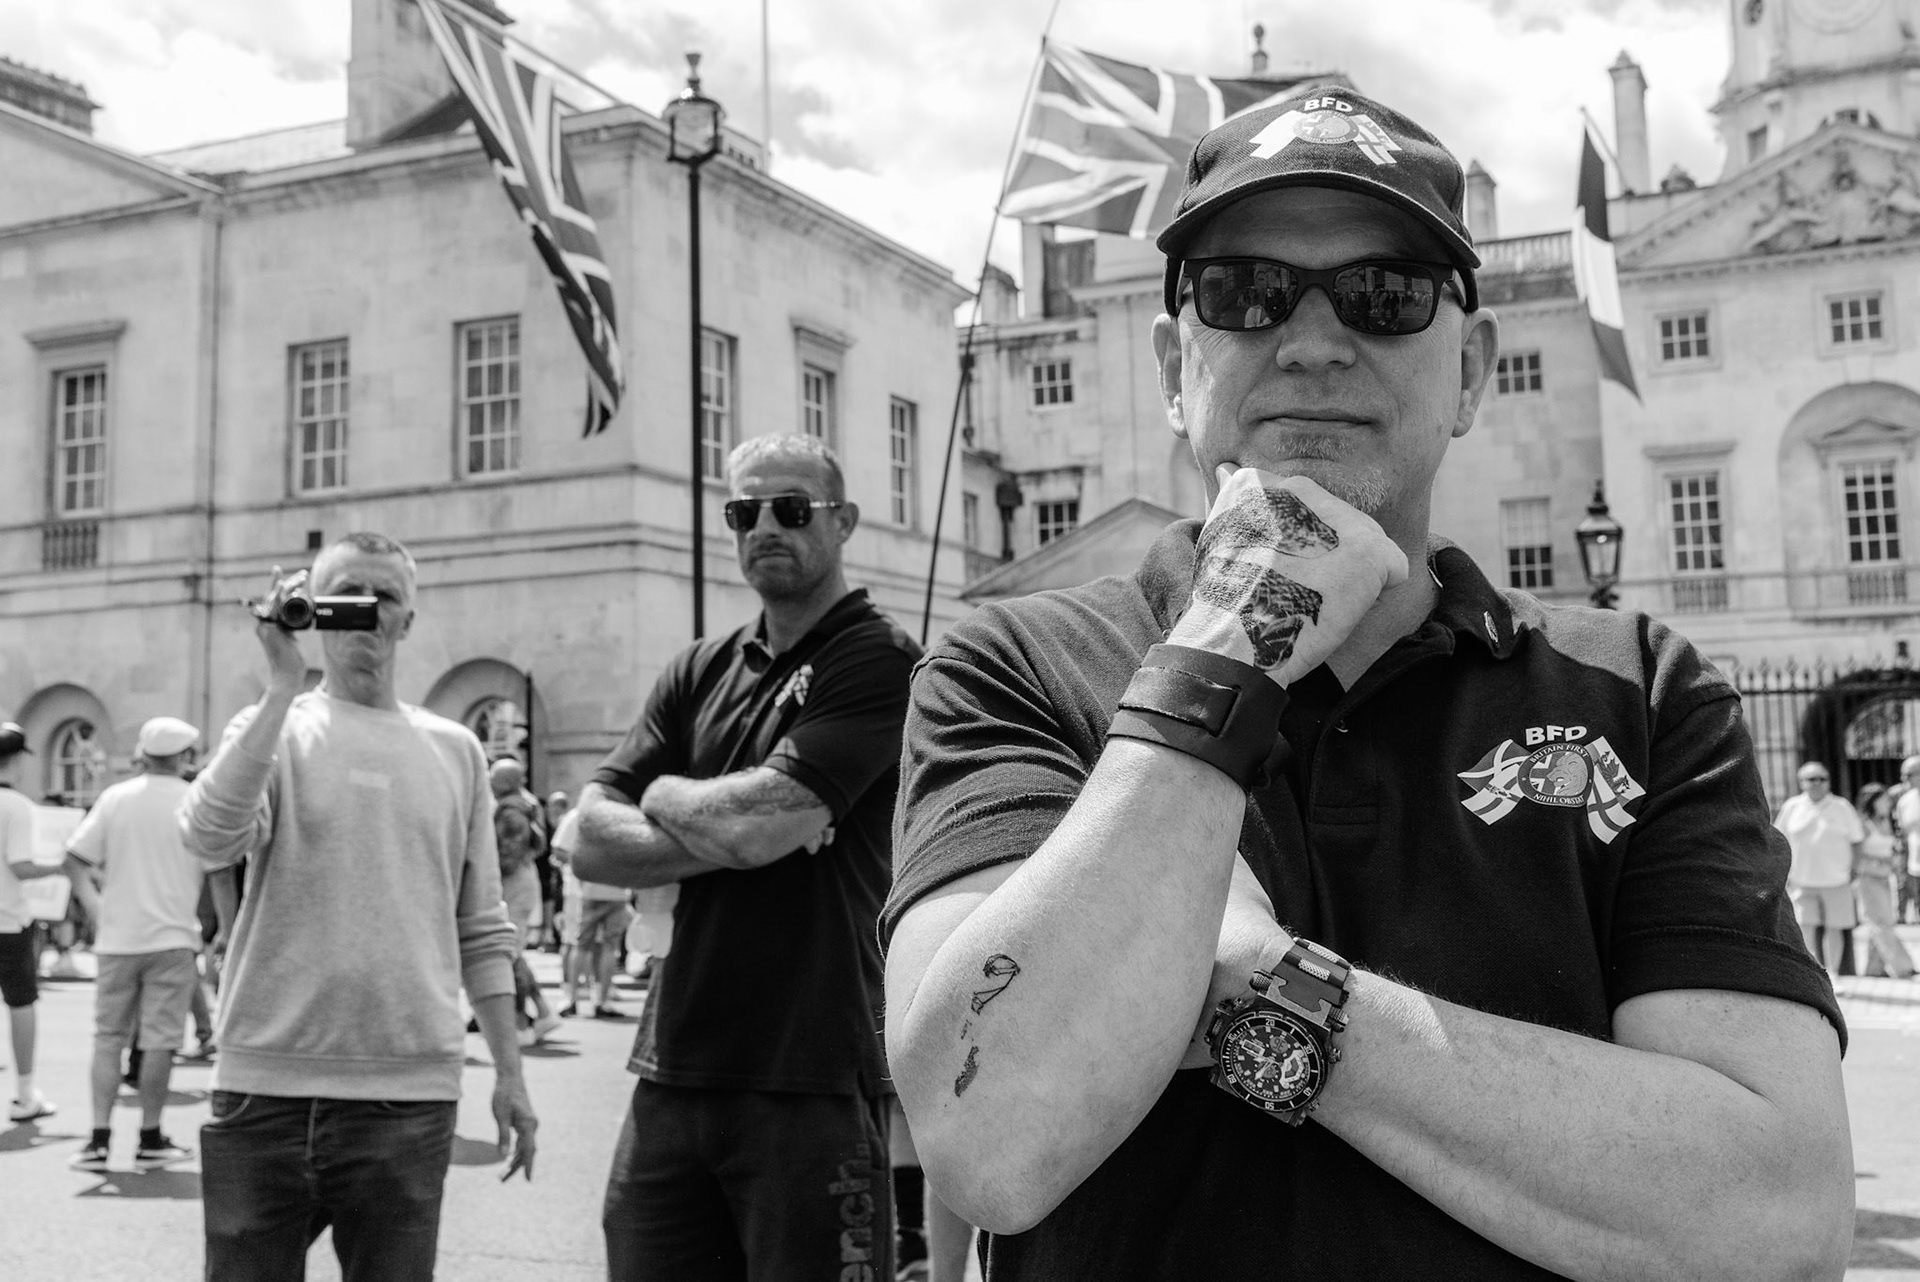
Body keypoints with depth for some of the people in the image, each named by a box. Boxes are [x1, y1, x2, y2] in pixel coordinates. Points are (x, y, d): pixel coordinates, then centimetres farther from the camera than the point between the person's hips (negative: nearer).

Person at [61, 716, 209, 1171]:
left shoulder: (115, 798, 3)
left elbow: (74, 861, -1)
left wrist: (94, 907, 9)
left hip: (117, 938, 3)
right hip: (172, 937, -3)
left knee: (108, 1038, 11)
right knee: (159, 1040, 3)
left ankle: (99, 1139, 6)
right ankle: (150, 1140, 8)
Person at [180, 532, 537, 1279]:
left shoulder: (454, 750, 9)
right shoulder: (272, 728, 4)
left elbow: (481, 931, 11)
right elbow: (210, 839, -16)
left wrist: (509, 1071, 8)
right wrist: (285, 686, -15)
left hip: (410, 1095, 1)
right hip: (266, 1084, -1)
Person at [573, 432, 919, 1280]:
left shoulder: (879, 663, -7)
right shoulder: (700, 673, 12)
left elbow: (755, 823, -18)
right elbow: (592, 844, 4)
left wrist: (665, 793, 2)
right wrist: (733, 836, -11)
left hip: (809, 1082, -6)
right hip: (670, 1074, 6)